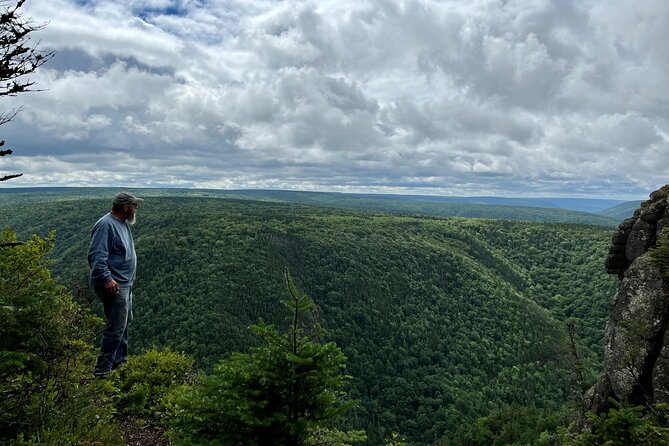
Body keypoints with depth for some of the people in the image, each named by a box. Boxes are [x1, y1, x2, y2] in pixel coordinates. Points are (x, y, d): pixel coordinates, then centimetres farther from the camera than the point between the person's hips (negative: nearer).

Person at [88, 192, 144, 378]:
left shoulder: (122, 223, 12)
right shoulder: (106, 226, -20)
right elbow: (96, 256, -26)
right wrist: (106, 279, -32)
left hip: (125, 284, 11)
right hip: (114, 286, -11)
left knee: (124, 322, 20)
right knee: (116, 328, -7)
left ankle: (120, 360, 34)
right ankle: (103, 369, 4)